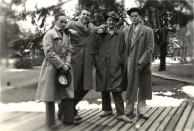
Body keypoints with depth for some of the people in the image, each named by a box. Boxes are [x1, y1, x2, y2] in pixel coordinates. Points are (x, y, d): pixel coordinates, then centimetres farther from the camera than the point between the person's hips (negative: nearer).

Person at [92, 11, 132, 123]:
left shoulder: (120, 35, 9)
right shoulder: (100, 33, 11)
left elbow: (123, 51, 8)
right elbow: (95, 48, 10)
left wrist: (121, 62, -2)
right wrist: (96, 61, 0)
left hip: (115, 67, -2)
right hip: (102, 67, 3)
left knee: (117, 90, -7)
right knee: (104, 90, 11)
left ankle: (121, 113, -4)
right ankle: (107, 109, 26)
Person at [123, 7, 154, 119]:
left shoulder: (148, 31, 0)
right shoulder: (126, 30, 10)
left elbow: (149, 48, -6)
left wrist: (141, 62, -15)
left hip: (142, 63, -2)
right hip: (129, 63, 2)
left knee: (143, 88, 4)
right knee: (130, 87, 6)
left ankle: (141, 111, 13)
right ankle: (129, 109, 17)